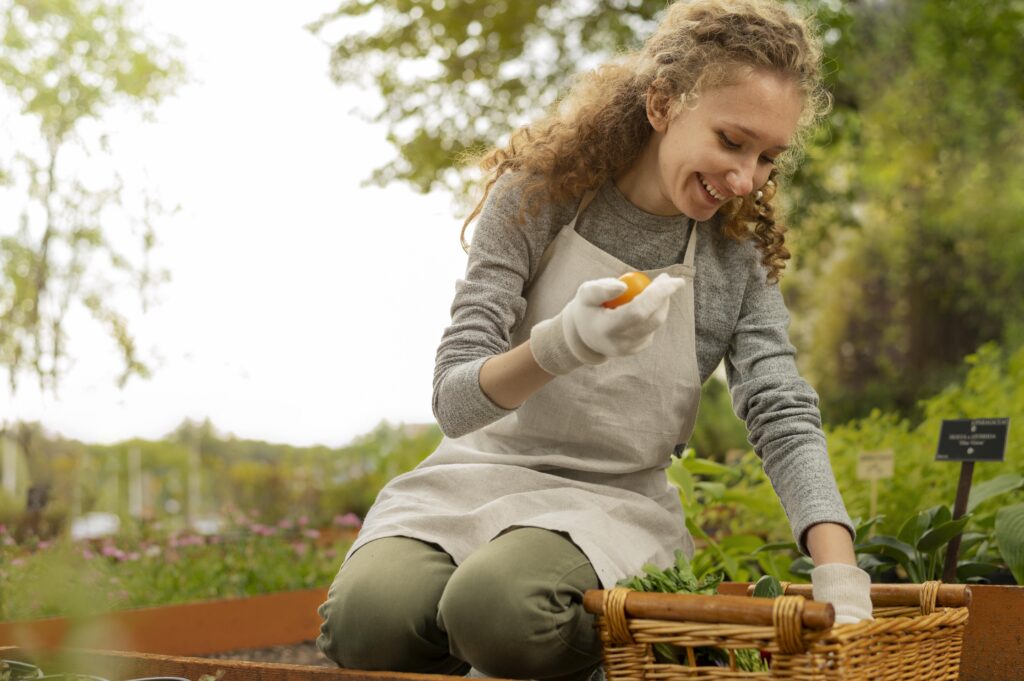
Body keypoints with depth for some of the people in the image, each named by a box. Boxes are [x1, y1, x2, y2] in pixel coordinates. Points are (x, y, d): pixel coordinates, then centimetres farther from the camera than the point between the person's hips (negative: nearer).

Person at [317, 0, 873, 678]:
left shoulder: (739, 252, -2)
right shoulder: (541, 190, -8)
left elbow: (785, 418, -10)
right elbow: (455, 401, -14)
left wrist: (841, 583, -25)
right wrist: (563, 343, -36)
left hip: (615, 502, 0)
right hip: (484, 475, 1)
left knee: (498, 606, -35)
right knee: (366, 618, -31)